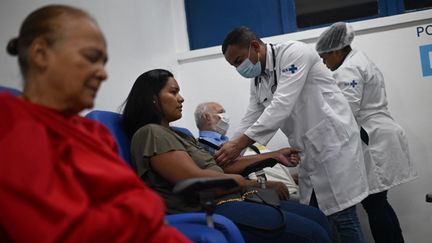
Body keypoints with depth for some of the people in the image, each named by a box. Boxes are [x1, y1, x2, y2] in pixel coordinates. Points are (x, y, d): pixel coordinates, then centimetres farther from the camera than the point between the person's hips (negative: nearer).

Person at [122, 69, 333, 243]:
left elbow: (220, 165, 20)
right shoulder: (150, 134, -8)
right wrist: (260, 183, -7)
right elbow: (197, 181, -18)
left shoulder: (178, 135, 23)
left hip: (232, 200, 10)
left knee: (317, 219, 5)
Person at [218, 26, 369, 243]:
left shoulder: (294, 53, -16)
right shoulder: (257, 81, 9)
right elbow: (250, 121, 9)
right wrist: (228, 153, -5)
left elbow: (282, 105, -26)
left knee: (342, 218, -5)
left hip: (334, 142, -8)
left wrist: (240, 143, -32)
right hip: (309, 153, 8)